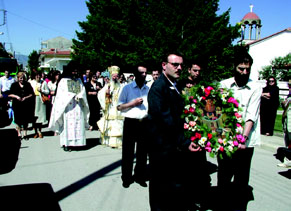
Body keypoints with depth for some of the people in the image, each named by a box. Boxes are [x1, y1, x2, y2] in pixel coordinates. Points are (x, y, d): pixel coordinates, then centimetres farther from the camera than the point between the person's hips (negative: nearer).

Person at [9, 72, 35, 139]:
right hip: (17, 105, -1)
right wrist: (16, 96, -12)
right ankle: (19, 134, 16)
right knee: (18, 120, 2)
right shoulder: (14, 85, 5)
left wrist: (25, 97, -11)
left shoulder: (27, 84, 6)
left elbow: (32, 94, 5)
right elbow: (10, 94, 5)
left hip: (26, 105, 1)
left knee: (26, 120, 4)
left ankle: (25, 134, 16)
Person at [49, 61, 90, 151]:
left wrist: (79, 96, -11)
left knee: (78, 124, -2)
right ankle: (66, 144, -5)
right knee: (67, 124, -6)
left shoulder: (79, 81, 17)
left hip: (78, 106, 4)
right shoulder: (63, 81, 4)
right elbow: (62, 93, -4)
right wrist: (74, 96, -8)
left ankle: (75, 142, 2)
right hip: (67, 106, -4)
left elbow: (83, 91, 9)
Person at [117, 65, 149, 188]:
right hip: (130, 123, -3)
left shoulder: (148, 89, 11)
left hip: (144, 123, 3)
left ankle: (140, 177, 24)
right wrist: (133, 103, -12)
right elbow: (119, 107, -2)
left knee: (143, 151, 9)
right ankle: (126, 178, 17)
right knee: (128, 152, 4)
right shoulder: (127, 88, 1)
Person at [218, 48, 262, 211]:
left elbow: (251, 116, -7)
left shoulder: (255, 87, 1)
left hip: (245, 142, -1)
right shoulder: (224, 84, 6)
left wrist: (244, 137, -20)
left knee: (241, 180, 6)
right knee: (223, 177, 10)